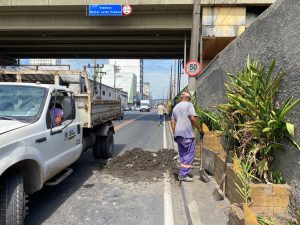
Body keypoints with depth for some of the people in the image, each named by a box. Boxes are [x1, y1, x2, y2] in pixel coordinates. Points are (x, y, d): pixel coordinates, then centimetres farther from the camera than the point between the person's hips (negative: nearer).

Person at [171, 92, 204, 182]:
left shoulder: (175, 107, 19)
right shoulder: (189, 104, -1)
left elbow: (172, 122, 17)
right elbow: (193, 118, -12)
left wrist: (175, 134, 20)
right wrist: (199, 129, -4)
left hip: (178, 134, 7)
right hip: (187, 133, -7)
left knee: (182, 154, 16)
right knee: (189, 154, 0)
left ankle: (182, 174, 22)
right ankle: (183, 174, -2)